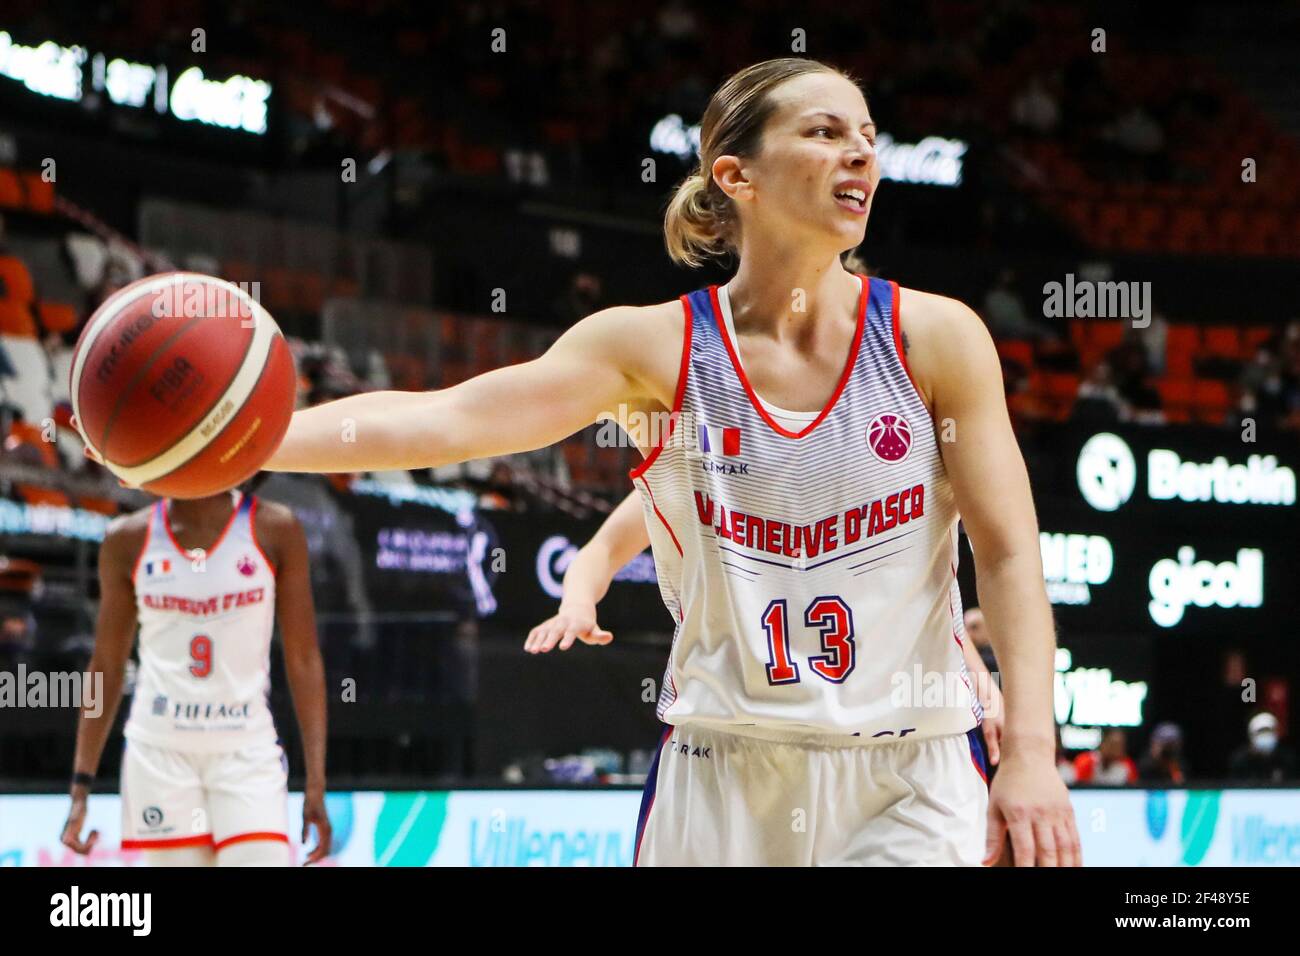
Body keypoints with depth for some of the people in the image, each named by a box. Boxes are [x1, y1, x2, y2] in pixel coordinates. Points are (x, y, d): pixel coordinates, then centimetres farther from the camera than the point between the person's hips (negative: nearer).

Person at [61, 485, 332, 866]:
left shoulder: (273, 529, -1)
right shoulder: (129, 540, 3)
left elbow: (304, 660, 1)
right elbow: (106, 666, 10)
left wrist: (315, 782, -5)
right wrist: (81, 785, 6)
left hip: (246, 752, -1)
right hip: (159, 751, 1)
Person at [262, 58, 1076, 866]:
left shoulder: (935, 336, -3)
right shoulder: (657, 349, -3)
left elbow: (1010, 556, -3)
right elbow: (442, 420, -13)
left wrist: (1031, 755, -15)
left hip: (911, 781, 0)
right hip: (721, 780, 0)